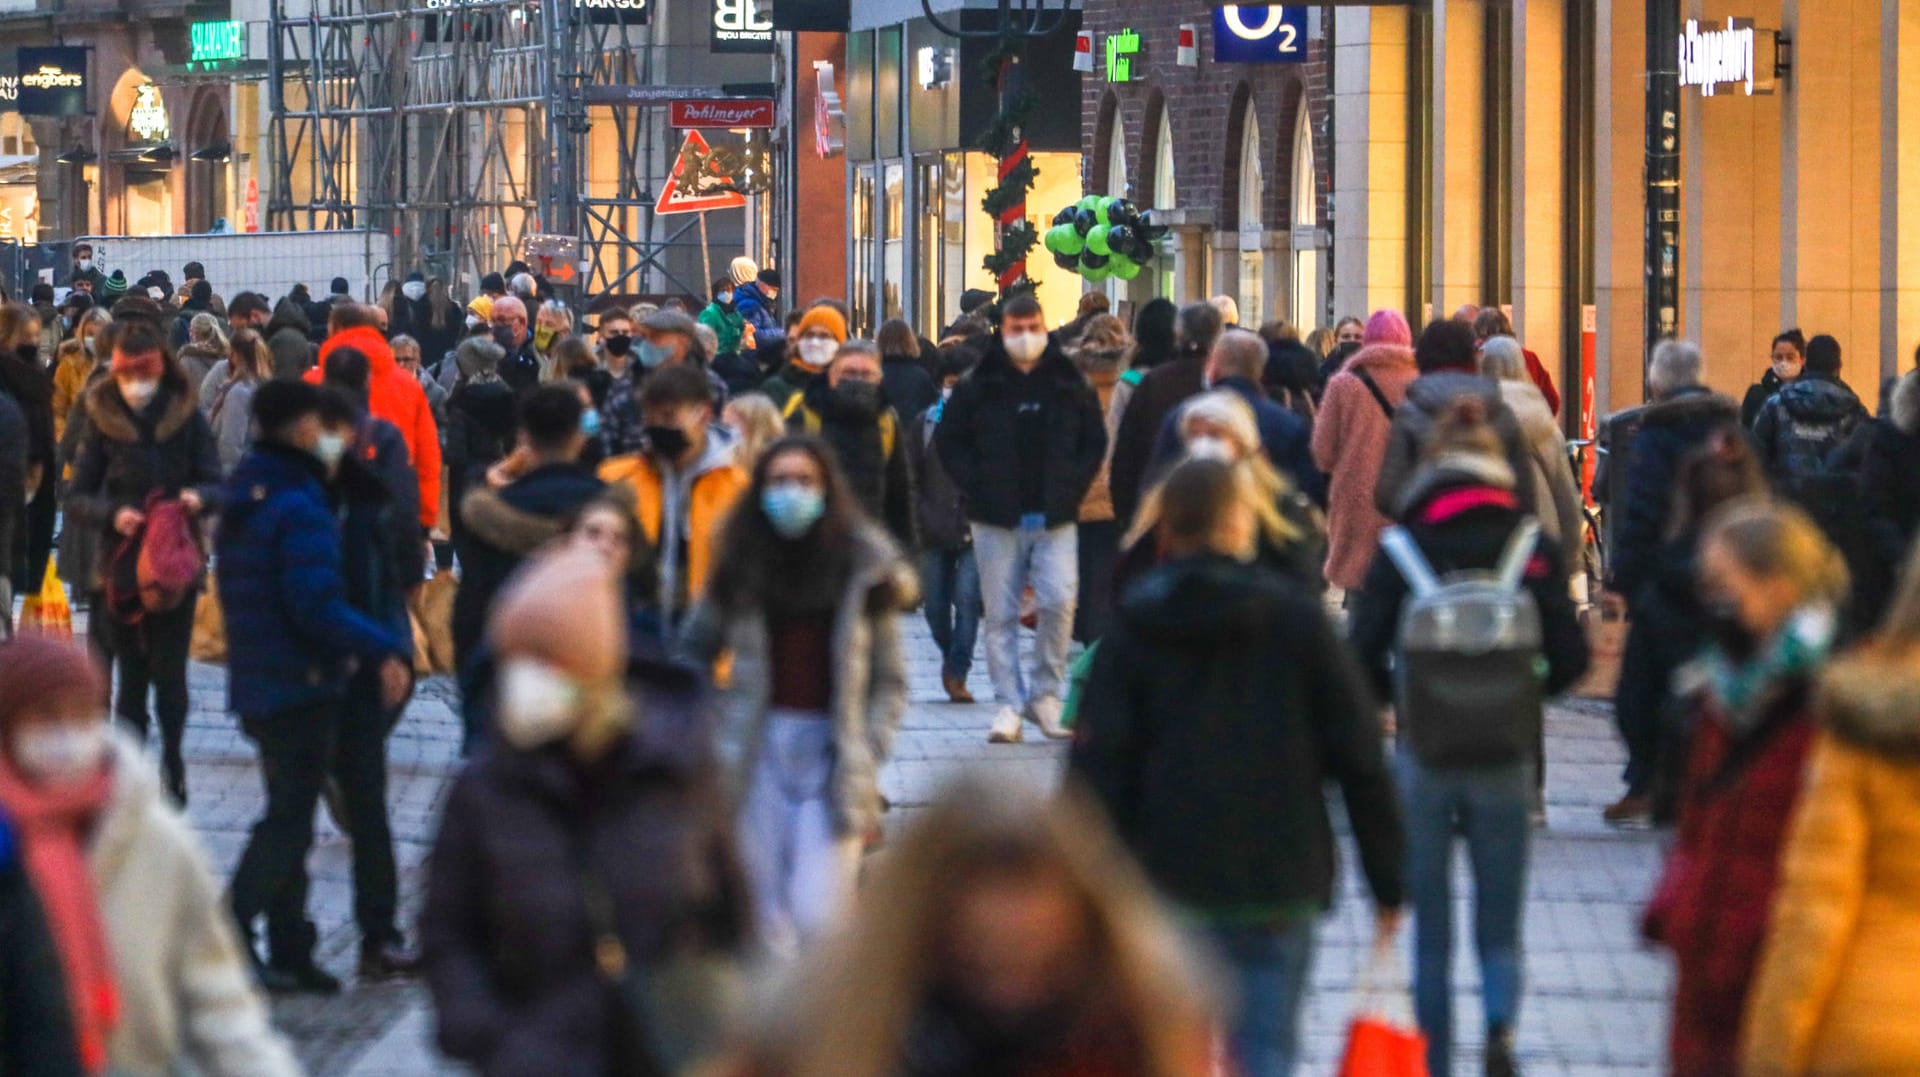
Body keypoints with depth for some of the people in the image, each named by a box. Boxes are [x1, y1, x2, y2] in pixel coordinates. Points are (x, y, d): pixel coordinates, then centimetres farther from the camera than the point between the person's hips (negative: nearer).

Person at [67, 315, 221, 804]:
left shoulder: (187, 416, -2)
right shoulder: (103, 420, 1)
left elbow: (216, 486, 0)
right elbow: (76, 500, 0)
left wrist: (198, 496, -23)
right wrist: (112, 514, -19)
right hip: (121, 566, 1)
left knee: (169, 672, 0)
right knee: (132, 676, 6)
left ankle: (171, 760, 19)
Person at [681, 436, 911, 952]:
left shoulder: (864, 566, 2)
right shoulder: (741, 566, 7)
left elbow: (890, 681, 4)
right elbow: (694, 650, 13)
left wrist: (867, 756, -7)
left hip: (833, 750, -2)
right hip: (760, 749, 2)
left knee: (818, 917, -12)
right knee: (768, 920, 3)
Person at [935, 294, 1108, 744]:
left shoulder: (1071, 385, 6)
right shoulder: (978, 387, 2)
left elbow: (1095, 441, 14)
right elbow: (949, 442, 7)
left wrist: (1073, 487, 1)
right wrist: (977, 487, -4)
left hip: (1056, 519, 0)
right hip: (997, 520, 0)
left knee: (1059, 602, -11)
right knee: (1001, 614, 1)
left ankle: (1044, 693, 5)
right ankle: (1009, 704, 6)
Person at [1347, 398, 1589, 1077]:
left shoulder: (1400, 551, -5)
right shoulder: (1533, 550, -3)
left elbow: (1362, 659, -8)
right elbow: (1570, 658, -5)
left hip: (1422, 761, 0)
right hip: (1507, 764, 0)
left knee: (1431, 935, 13)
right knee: (1500, 926, 11)